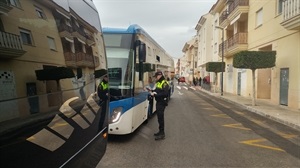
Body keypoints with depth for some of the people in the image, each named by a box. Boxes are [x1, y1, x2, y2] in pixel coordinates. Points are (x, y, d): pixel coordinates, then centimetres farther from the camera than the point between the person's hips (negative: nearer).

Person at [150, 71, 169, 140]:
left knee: (160, 117, -8)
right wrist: (153, 91, 5)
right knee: (159, 117, 15)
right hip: (158, 102, 9)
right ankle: (161, 131, 27)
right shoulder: (158, 83, 15)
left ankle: (162, 134, 0)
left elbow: (165, 93, -23)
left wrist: (156, 94, -23)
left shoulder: (164, 83, -14)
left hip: (162, 102, -9)